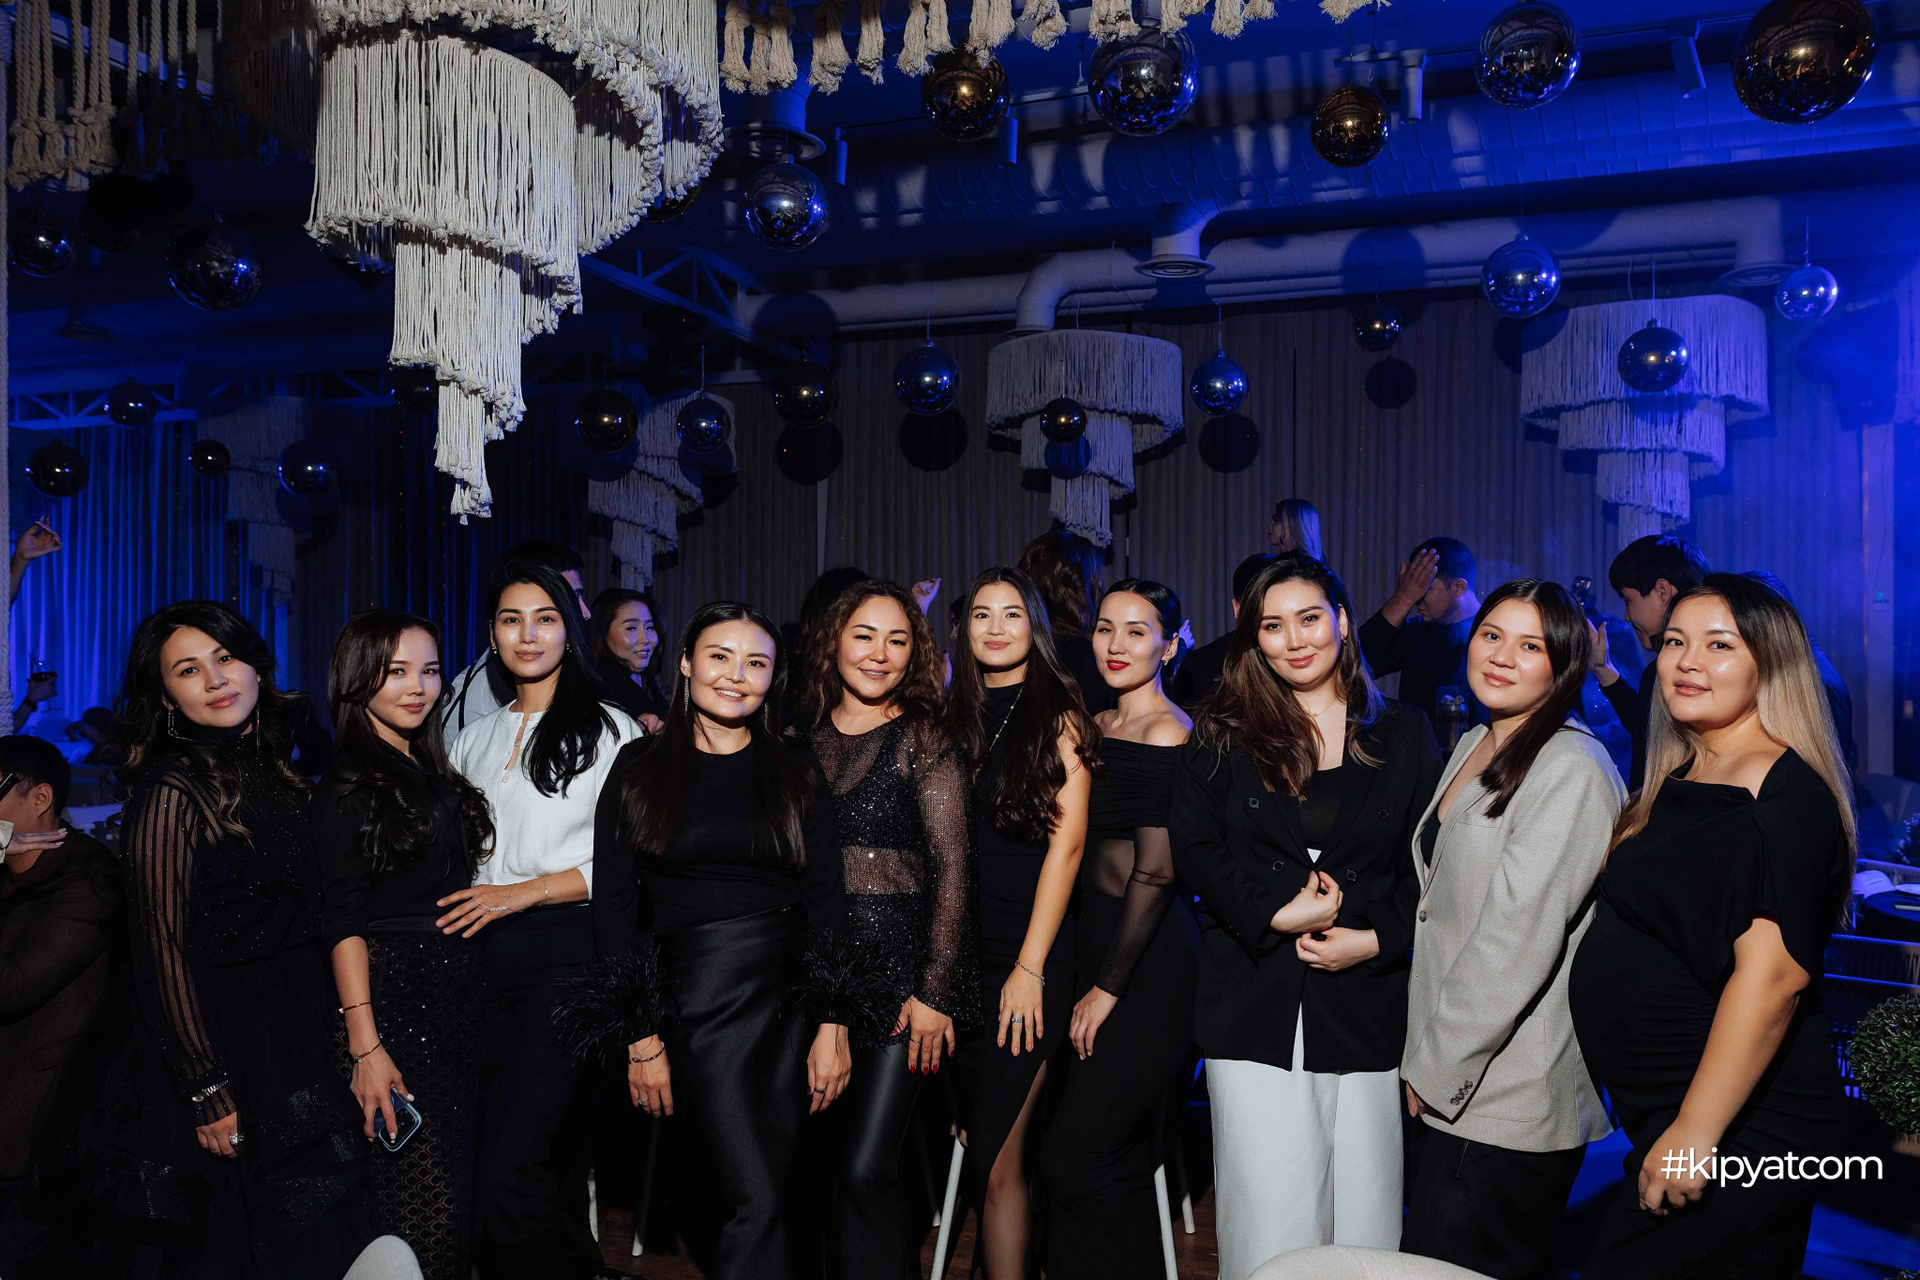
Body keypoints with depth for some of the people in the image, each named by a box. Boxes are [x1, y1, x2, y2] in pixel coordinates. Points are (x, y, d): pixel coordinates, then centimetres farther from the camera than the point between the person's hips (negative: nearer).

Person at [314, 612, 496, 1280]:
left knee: (459, 1182, 12)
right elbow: (344, 922, -12)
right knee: (426, 1198, -5)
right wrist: (363, 1044, -17)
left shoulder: (435, 772, 14)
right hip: (395, 995, -7)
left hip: (459, 995, 7)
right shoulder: (348, 784, -7)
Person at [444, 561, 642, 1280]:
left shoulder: (608, 729, 0)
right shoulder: (474, 739, 18)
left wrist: (524, 892, -12)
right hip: (481, 954, 6)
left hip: (566, 955, -5)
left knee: (508, 1174, -12)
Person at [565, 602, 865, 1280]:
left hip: (793, 1000, 2)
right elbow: (613, 906, 1)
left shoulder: (796, 773, 9)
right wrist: (641, 1037, -5)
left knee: (769, 1191, 7)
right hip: (696, 1005, -2)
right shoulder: (638, 770, 4)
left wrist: (834, 1027, -3)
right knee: (756, 1204, -10)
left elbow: (828, 900, 5)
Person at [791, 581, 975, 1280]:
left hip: (898, 968, -4)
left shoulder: (923, 736, -1)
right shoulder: (803, 736, 10)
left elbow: (953, 866, -4)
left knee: (866, 1168, -6)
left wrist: (936, 991, -10)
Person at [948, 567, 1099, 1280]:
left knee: (996, 1161, -5)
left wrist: (1030, 966, -12)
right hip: (958, 952, 4)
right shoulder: (954, 716, 13)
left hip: (1028, 958, -4)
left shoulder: (1058, 714, -1)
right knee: (975, 1143, 7)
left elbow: (1067, 840, -7)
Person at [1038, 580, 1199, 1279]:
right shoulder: (1097, 727, 12)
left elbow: (1156, 869, -16)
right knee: (1121, 1158, 16)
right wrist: (1089, 977, 11)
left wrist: (1107, 988, -12)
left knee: (1072, 1157, -5)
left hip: (1149, 961, -8)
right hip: (1096, 945, 8)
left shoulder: (1166, 733, -13)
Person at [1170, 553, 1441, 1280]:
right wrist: (1274, 913, -13)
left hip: (1365, 999, 1)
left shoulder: (1403, 736, 10)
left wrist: (1377, 940, -8)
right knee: (1269, 1219, -1)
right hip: (1254, 1008, -1)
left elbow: (1429, 862, 7)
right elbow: (1192, 845, -1)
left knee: (1364, 1215, 4)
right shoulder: (1222, 734, 8)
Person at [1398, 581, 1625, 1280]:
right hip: (1446, 1087, 8)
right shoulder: (1473, 746, 11)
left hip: (1506, 1098, -8)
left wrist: (1434, 1069, -13)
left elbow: (1517, 941, -20)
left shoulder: (1572, 770, -17)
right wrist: (1425, 1059, 14)